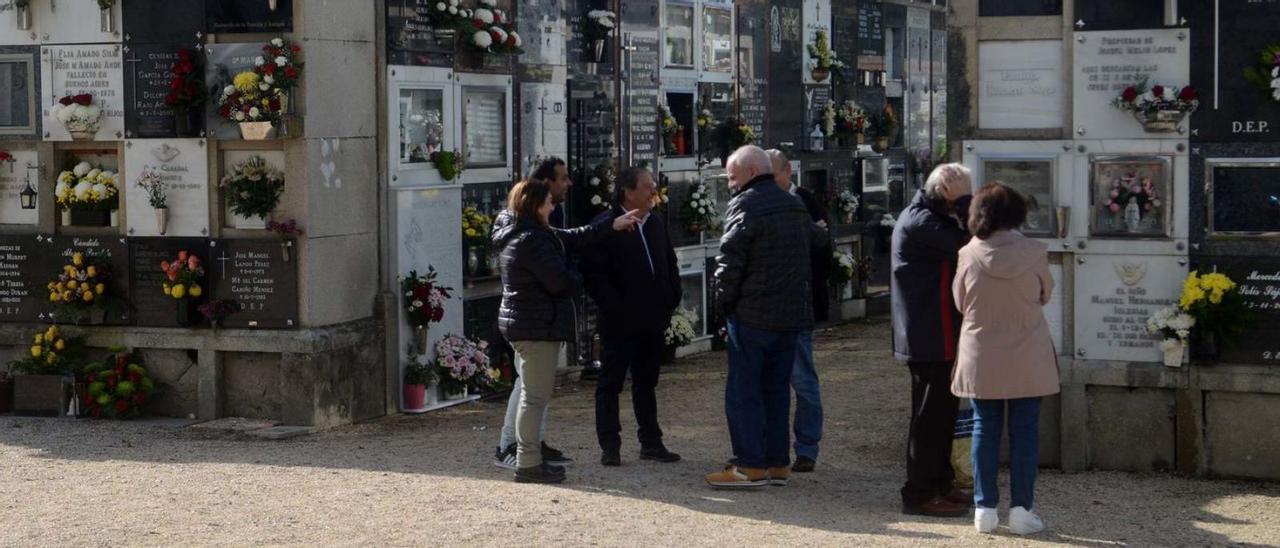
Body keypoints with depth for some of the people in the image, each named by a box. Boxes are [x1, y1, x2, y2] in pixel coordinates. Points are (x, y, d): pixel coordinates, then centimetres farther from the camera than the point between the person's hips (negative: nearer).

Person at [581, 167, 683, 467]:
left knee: (646, 383, 14)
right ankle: (609, 446, 6)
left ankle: (651, 442, 21)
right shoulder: (605, 225, -11)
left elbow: (670, 264, 18)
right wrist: (614, 308, -17)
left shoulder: (657, 222, 10)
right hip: (620, 323, -6)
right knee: (611, 382, 2)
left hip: (653, 319, 6)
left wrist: (670, 302, 7)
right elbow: (593, 273, -15)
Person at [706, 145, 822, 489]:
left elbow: (730, 261, -15)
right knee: (776, 387, 13)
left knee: (743, 390, -2)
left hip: (752, 315, -8)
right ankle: (778, 463, 15)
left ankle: (750, 465, -3)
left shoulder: (745, 207, -12)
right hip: (791, 314, 8)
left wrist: (724, 301, -4)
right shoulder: (794, 206, 14)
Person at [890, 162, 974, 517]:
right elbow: (967, 245, -25)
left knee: (941, 411, 17)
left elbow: (962, 245, 15)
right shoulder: (920, 222, -17)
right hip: (930, 336, -11)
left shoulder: (925, 217, 16)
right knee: (930, 414, -5)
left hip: (938, 335, 11)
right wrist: (963, 200, -21)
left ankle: (940, 485, 26)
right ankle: (920, 494, 0)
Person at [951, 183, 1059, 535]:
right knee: (1024, 432, 6)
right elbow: (1046, 295, 5)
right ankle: (1021, 509, 8)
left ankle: (985, 507, 11)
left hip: (981, 358, 1)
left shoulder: (969, 255, -11)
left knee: (985, 430, 9)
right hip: (1027, 359, -1)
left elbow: (960, 302, 2)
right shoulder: (1033, 254, -11)